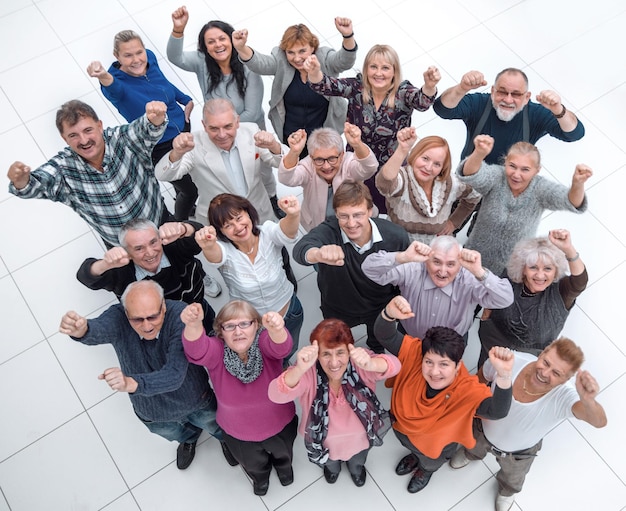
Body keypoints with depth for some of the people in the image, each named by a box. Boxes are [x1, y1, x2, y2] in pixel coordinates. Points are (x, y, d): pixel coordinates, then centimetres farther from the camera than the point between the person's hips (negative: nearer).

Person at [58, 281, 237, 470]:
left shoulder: (180, 316, -39)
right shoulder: (118, 317, -33)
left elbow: (174, 375, -49)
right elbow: (98, 330, -57)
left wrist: (132, 383, -67)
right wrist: (81, 330, -81)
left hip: (195, 399, -2)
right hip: (152, 410, 2)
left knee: (215, 426, 29)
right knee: (174, 433, 34)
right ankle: (189, 438, 71)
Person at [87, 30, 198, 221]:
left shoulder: (150, 58, -13)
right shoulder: (117, 83, -30)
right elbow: (113, 89, -55)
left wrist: (186, 100, 9)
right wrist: (104, 77, -76)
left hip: (183, 127, 6)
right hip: (158, 148, -6)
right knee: (191, 190, 2)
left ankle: (184, 205, 62)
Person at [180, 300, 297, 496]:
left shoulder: (264, 342, -31)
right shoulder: (216, 351, -29)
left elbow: (281, 346, -54)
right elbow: (196, 349, -51)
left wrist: (276, 329, -80)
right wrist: (193, 324, -75)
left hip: (279, 424, 0)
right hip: (238, 432, 1)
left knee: (282, 452, 33)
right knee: (253, 464, 32)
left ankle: (284, 465, 70)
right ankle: (260, 476, 69)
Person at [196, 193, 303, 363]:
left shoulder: (268, 233, -24)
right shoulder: (224, 250, -26)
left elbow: (287, 231, -46)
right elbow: (215, 255, -50)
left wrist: (293, 215, -71)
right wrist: (208, 247, -75)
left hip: (290, 313, 2)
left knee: (287, 353, 30)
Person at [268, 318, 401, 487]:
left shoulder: (358, 363, -33)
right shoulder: (308, 372, -36)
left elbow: (394, 365, -48)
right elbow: (276, 395, -50)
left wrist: (370, 365, -72)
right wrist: (300, 369, -71)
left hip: (359, 436, 1)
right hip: (326, 439, -1)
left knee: (357, 464, 36)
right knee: (330, 464, 35)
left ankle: (357, 468, 71)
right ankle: (332, 467, 71)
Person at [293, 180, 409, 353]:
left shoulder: (396, 236, -30)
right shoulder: (327, 232, -36)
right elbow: (301, 249, -60)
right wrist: (318, 254, -80)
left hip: (381, 307, 1)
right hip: (337, 309, -1)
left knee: (379, 345, 33)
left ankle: (376, 352, 68)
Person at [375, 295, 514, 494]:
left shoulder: (467, 390, -44)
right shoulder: (415, 353, -36)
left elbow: (497, 412, -59)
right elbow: (385, 336, -45)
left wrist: (503, 375, -79)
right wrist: (389, 314, -69)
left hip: (437, 444, -2)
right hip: (404, 426, 2)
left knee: (430, 462, 35)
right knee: (410, 446, 38)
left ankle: (426, 470, 71)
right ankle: (414, 455, 74)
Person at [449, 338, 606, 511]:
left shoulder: (564, 396, -45)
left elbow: (599, 421, -63)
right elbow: (480, 378, -17)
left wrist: (588, 401, -82)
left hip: (519, 453, -1)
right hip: (484, 431, 1)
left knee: (512, 479, 35)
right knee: (474, 448, 38)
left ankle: (507, 491, 72)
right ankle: (471, 454, 75)